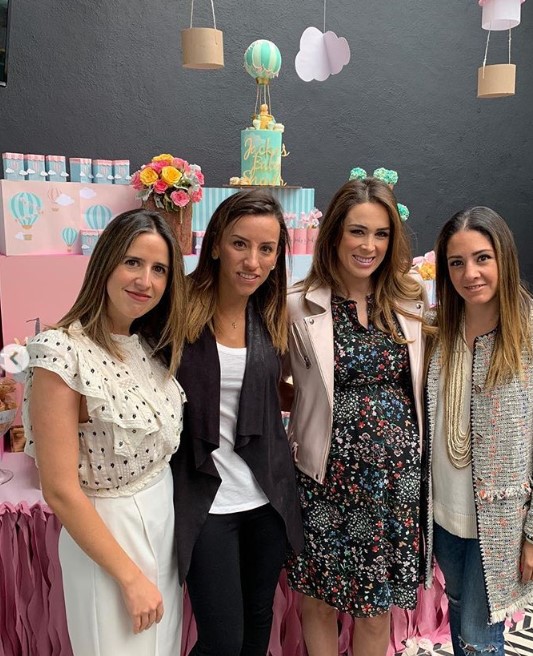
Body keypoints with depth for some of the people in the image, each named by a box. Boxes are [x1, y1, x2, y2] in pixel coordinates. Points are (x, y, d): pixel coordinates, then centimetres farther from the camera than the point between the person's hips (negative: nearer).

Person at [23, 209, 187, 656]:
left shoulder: (154, 345, -1)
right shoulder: (63, 353, -22)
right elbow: (60, 491, -21)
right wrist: (131, 577, -15)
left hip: (166, 514, 7)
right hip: (107, 527, -6)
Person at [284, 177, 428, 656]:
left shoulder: (411, 303, 2)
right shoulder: (300, 307, -8)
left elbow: (422, 389, 8)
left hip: (397, 477, 3)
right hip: (327, 478, -2)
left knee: (378, 607, 17)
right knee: (320, 600, 15)